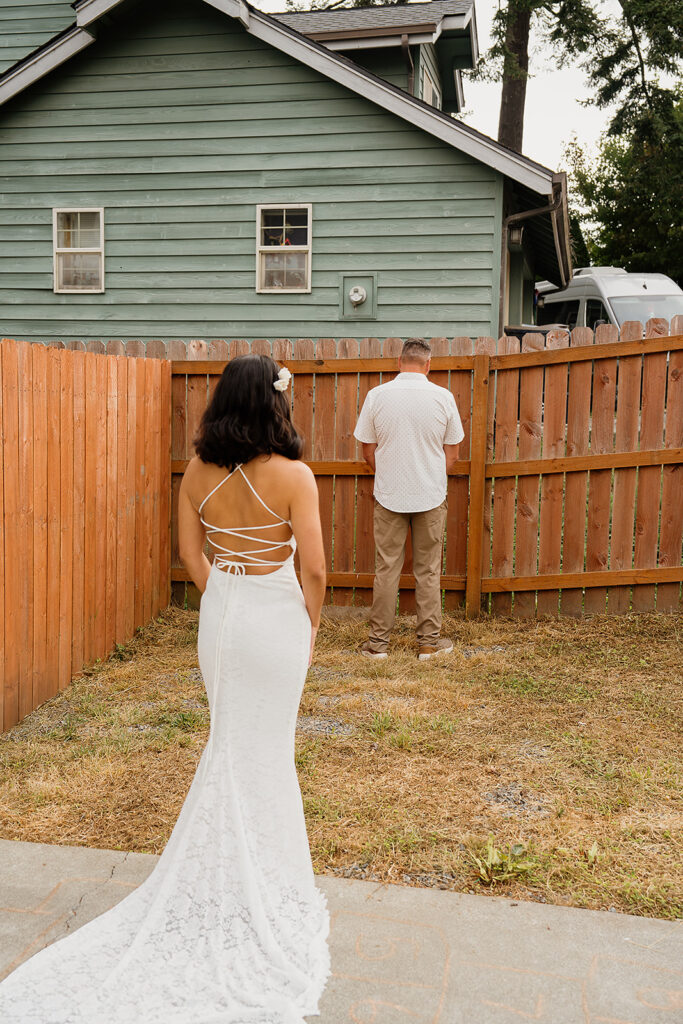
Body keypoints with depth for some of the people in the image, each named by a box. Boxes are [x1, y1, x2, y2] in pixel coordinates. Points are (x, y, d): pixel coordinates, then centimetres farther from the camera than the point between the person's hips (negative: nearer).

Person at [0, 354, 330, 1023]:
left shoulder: (197, 473, -4)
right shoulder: (292, 475, -17)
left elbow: (192, 554, 4)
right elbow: (313, 567, -14)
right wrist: (311, 625, 2)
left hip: (219, 611, 4)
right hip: (276, 613, -4)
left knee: (231, 737, 22)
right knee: (266, 744, 11)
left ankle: (233, 854, 36)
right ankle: (259, 869, 26)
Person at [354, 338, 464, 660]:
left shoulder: (377, 396, -4)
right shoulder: (443, 397, -4)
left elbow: (368, 452, 2)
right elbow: (451, 454, 3)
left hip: (389, 496, 0)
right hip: (431, 495, 0)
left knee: (386, 568, 7)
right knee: (428, 570, 8)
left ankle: (378, 641, 13)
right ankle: (429, 641, 15)